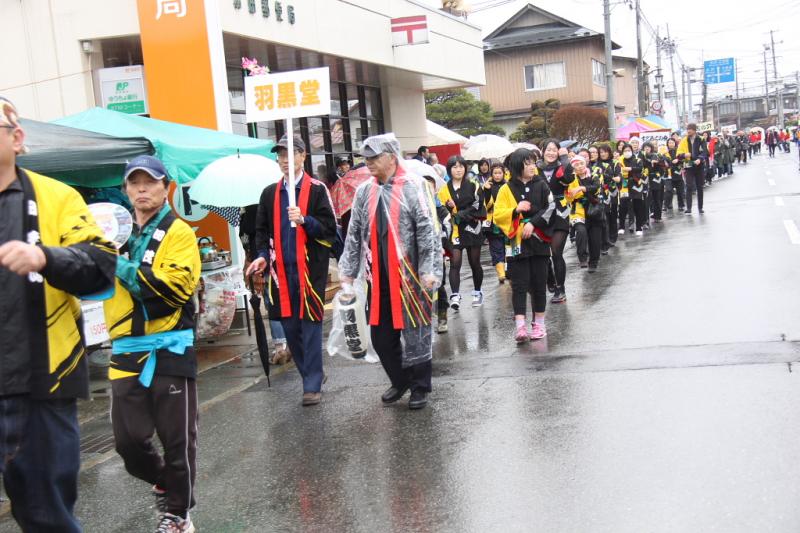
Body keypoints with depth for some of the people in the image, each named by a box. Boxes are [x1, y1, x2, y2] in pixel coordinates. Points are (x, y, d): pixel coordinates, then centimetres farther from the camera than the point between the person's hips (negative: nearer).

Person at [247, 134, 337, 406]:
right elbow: (262, 229, 17)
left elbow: (329, 228, -5)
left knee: (310, 325, -4)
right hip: (281, 270, 5)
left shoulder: (316, 190, -1)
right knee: (290, 327, 8)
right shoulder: (270, 193, 13)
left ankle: (313, 385, 3)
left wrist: (304, 220, -20)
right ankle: (311, 374, 25)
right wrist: (263, 255, 2)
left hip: (310, 268, -5)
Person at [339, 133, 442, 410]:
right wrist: (348, 271, 11)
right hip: (379, 278, 5)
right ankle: (400, 380, 31)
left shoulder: (413, 187, -8)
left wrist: (429, 271, -17)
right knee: (381, 335, 11)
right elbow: (354, 235, 13)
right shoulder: (364, 191, 8)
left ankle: (420, 387, 22)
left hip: (410, 275, -5)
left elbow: (428, 232, -12)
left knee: (416, 333, 5)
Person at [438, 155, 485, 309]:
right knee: (455, 262, -13)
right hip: (455, 231, 0)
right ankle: (455, 296, -18)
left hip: (472, 229, 0)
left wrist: (459, 215, -14)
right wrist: (450, 208, -15)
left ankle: (477, 292, 27)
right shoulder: (444, 190, 7)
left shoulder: (473, 186, 4)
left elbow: (476, 207, -6)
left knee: (474, 263, 10)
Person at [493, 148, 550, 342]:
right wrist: (516, 210, -16)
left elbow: (550, 208, -3)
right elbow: (497, 215, -1)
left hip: (538, 241, 1)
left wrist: (533, 223, -14)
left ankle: (539, 323, 18)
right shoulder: (506, 189, 2)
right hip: (517, 243, -1)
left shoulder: (541, 185, 5)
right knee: (519, 285, -4)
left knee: (539, 284, 7)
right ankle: (520, 326, -7)